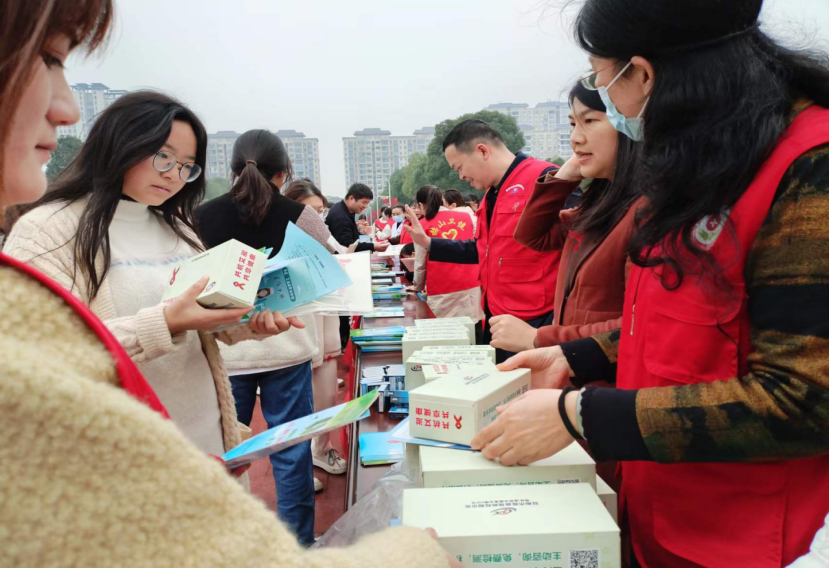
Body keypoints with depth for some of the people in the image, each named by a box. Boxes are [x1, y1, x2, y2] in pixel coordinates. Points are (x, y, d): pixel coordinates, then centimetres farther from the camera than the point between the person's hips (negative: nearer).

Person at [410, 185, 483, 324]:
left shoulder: (423, 226, 1)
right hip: (471, 286, 3)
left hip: (441, 291, -2)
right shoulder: (466, 217, 10)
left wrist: (417, 287, 18)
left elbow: (420, 264, 3)